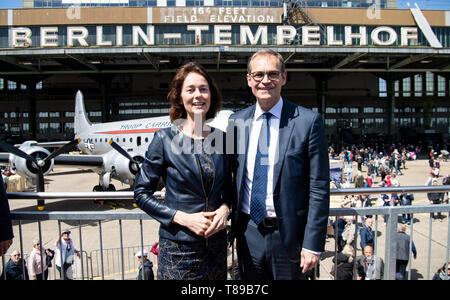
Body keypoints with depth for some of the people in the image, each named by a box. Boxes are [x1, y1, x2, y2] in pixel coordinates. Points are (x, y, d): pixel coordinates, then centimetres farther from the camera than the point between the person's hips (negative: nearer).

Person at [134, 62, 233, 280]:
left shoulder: (221, 138, 1)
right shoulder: (164, 139, -9)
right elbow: (141, 193, -7)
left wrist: (224, 208, -7)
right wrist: (183, 218, -16)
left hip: (217, 243, 4)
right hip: (178, 246, -3)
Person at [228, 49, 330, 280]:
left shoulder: (308, 121, -10)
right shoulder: (236, 121, 2)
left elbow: (319, 188, -10)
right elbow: (233, 177, 8)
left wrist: (312, 244, -11)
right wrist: (233, 226, 7)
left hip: (289, 234, -3)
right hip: (247, 233, 4)